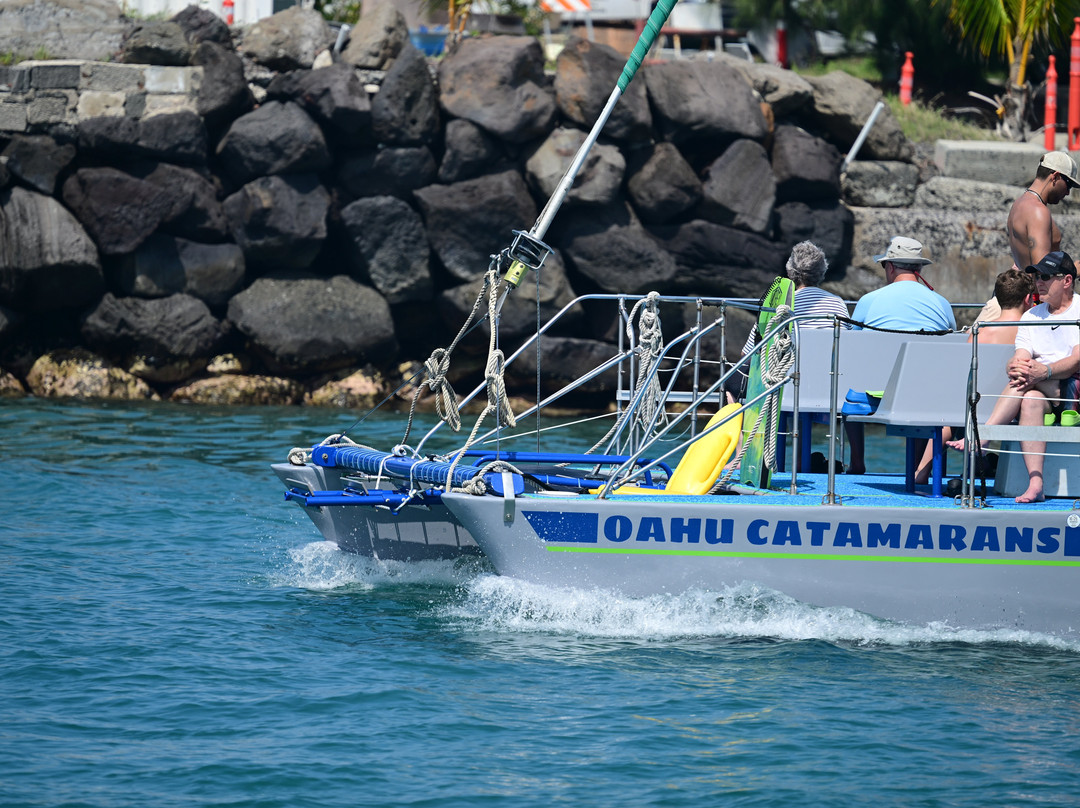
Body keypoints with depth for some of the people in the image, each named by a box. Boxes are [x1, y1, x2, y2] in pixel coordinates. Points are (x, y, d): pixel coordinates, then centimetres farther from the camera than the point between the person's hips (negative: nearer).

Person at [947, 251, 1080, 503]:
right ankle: (1035, 483, -44)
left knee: (1027, 382, -30)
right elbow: (1019, 358, 4)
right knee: (1029, 400, -32)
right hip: (1044, 393, 4)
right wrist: (1015, 367, -22)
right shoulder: (1031, 316, 18)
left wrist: (1045, 371, -33)